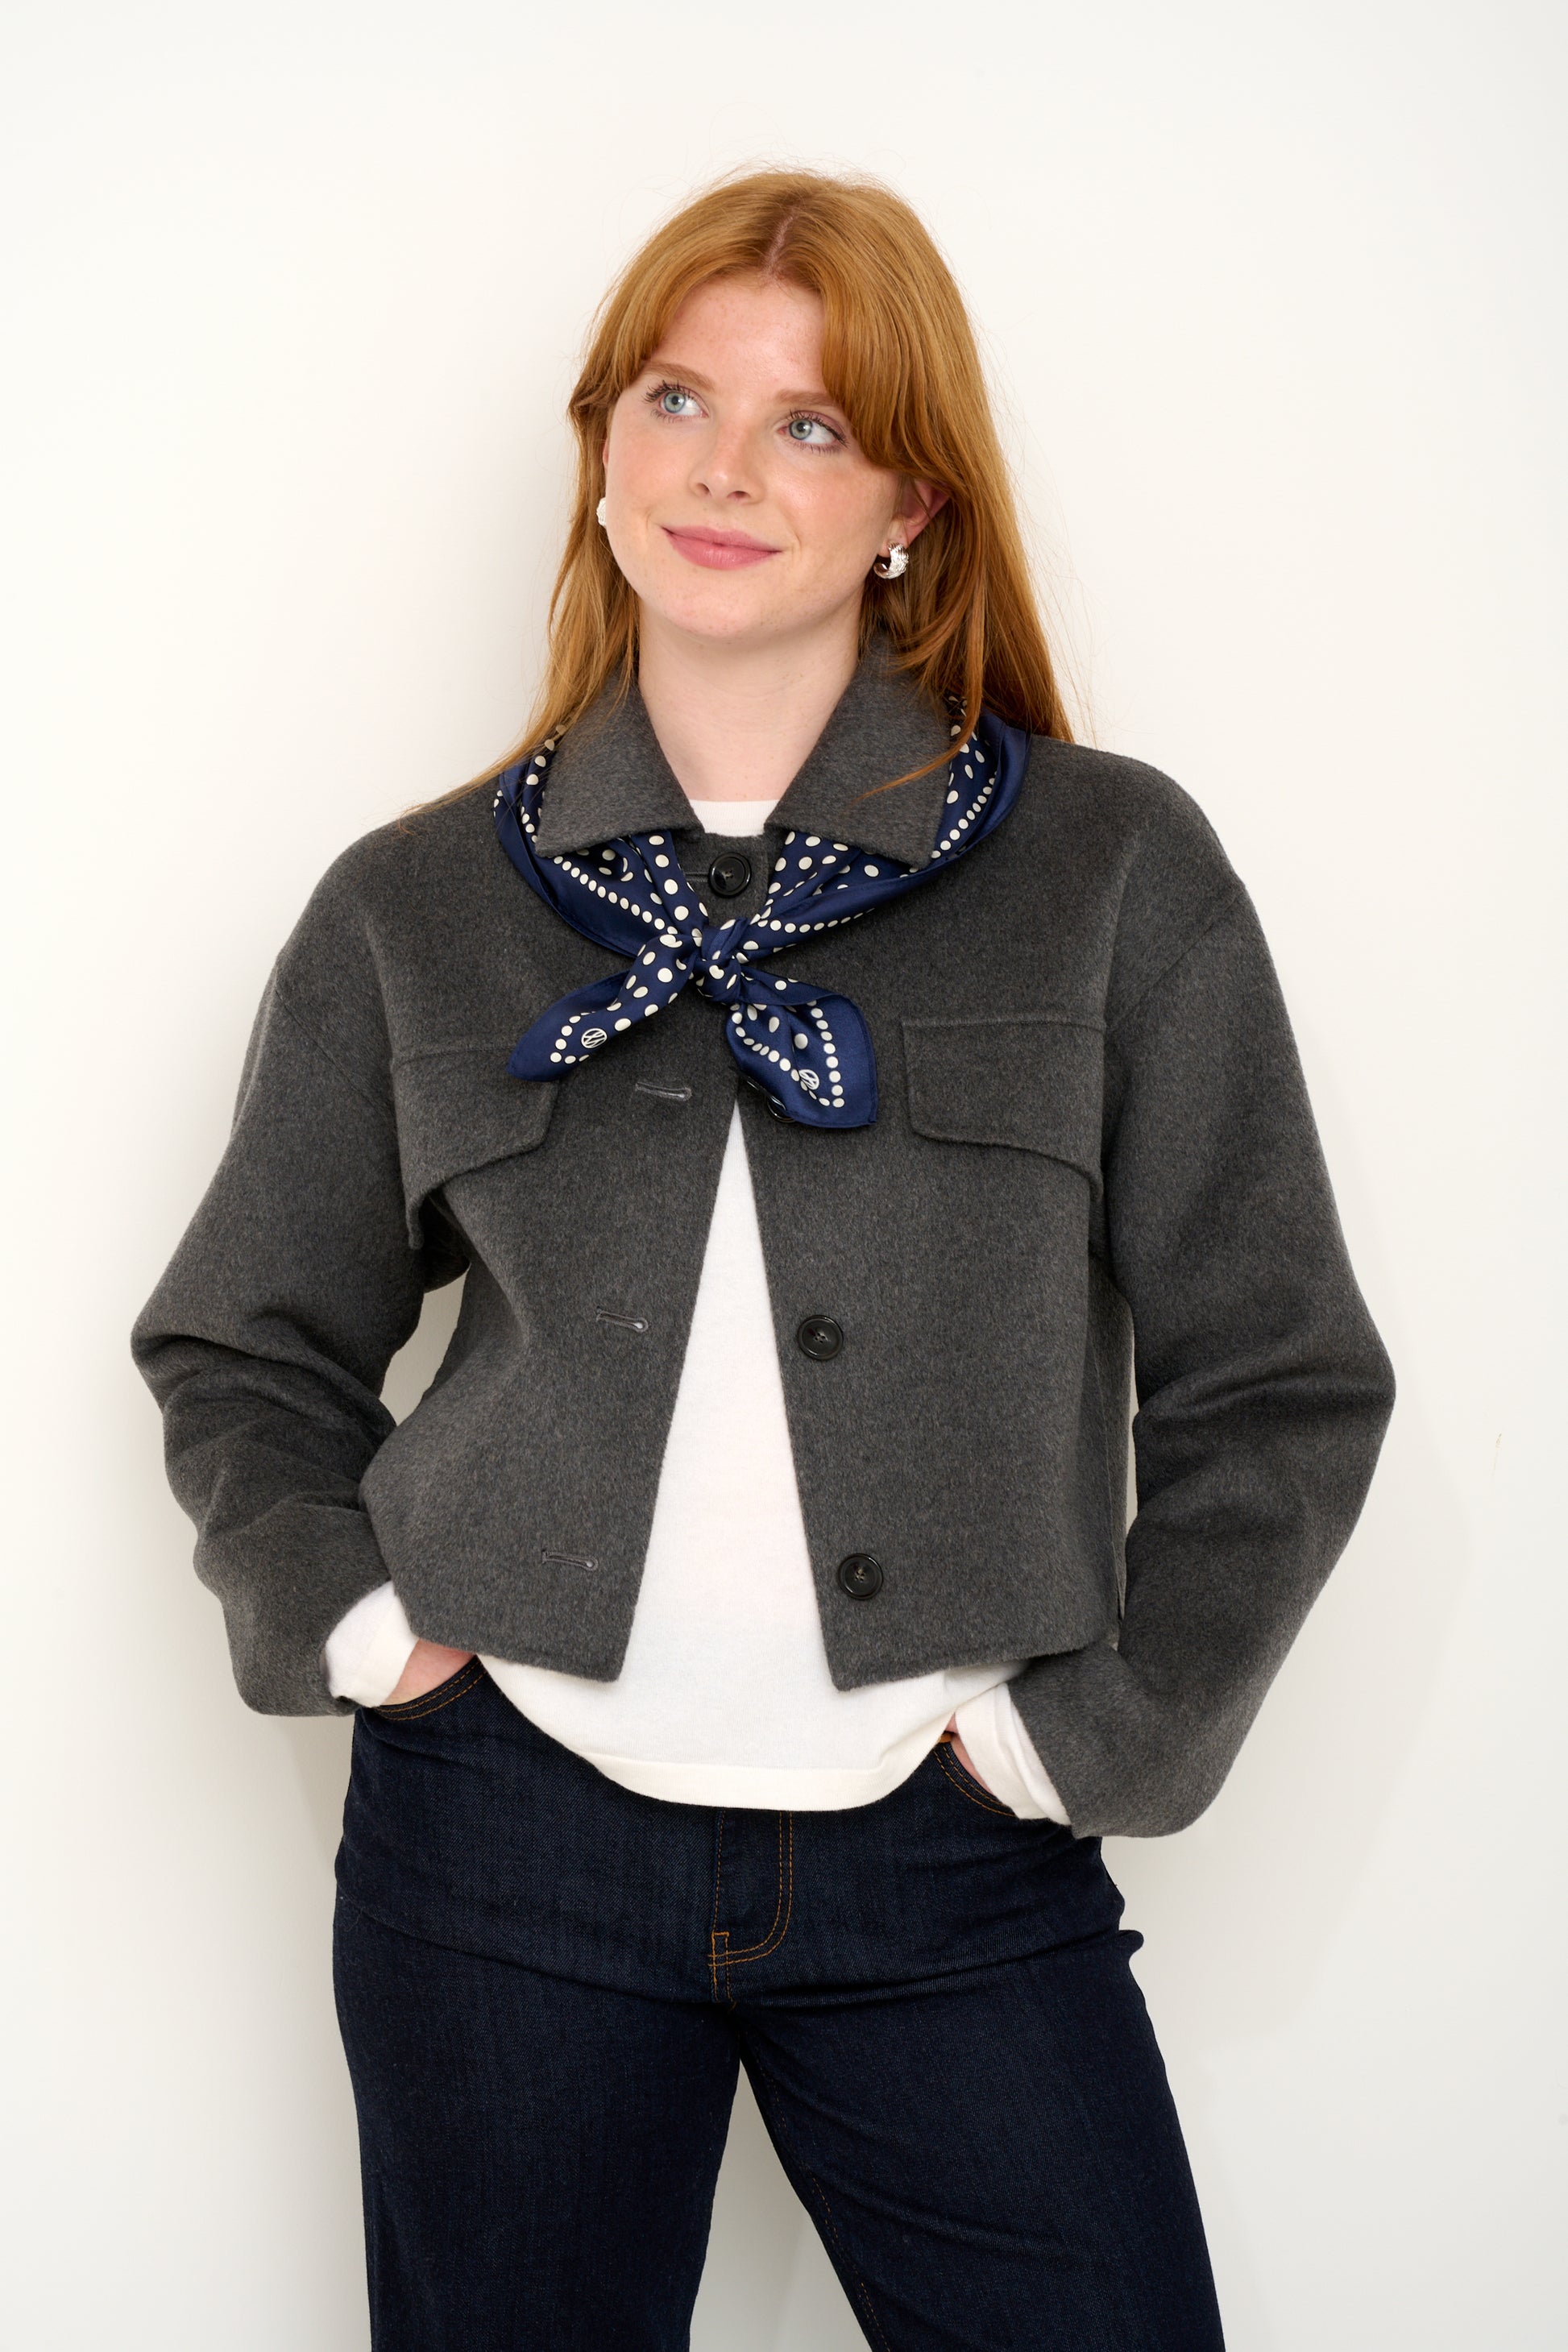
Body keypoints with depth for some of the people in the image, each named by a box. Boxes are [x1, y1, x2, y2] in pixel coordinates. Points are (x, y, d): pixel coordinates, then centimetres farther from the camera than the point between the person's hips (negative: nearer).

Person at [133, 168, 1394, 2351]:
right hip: (505, 1839, 1)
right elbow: (241, 1349, 15)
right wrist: (340, 1619, 0)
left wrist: (1094, 1735, -4)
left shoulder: (1119, 873, 0)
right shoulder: (416, 907, 5)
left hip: (953, 1875, -1)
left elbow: (1280, 1387, 2)